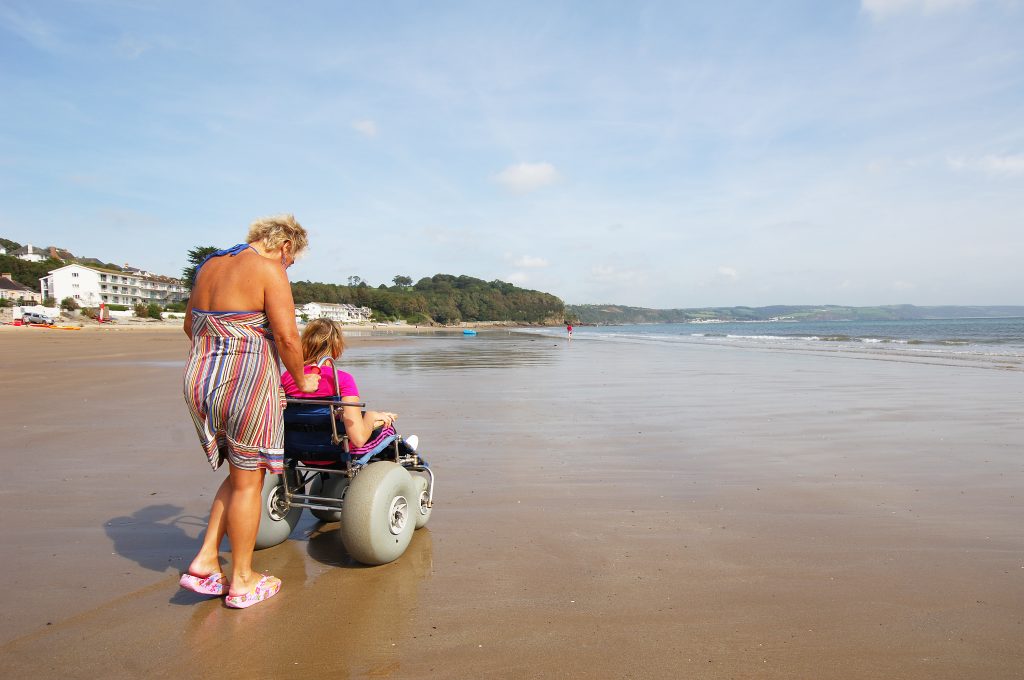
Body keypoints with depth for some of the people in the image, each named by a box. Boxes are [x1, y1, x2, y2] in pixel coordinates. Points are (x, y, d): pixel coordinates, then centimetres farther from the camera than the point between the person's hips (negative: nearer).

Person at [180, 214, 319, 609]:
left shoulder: (210, 265, 14)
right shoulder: (269, 269, -11)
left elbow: (190, 326, 22)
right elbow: (286, 337, -17)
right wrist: (301, 380, -1)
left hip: (199, 380, 8)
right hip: (247, 385, -8)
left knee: (241, 473, 22)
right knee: (248, 481, 7)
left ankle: (205, 561, 21)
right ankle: (242, 581, 20)